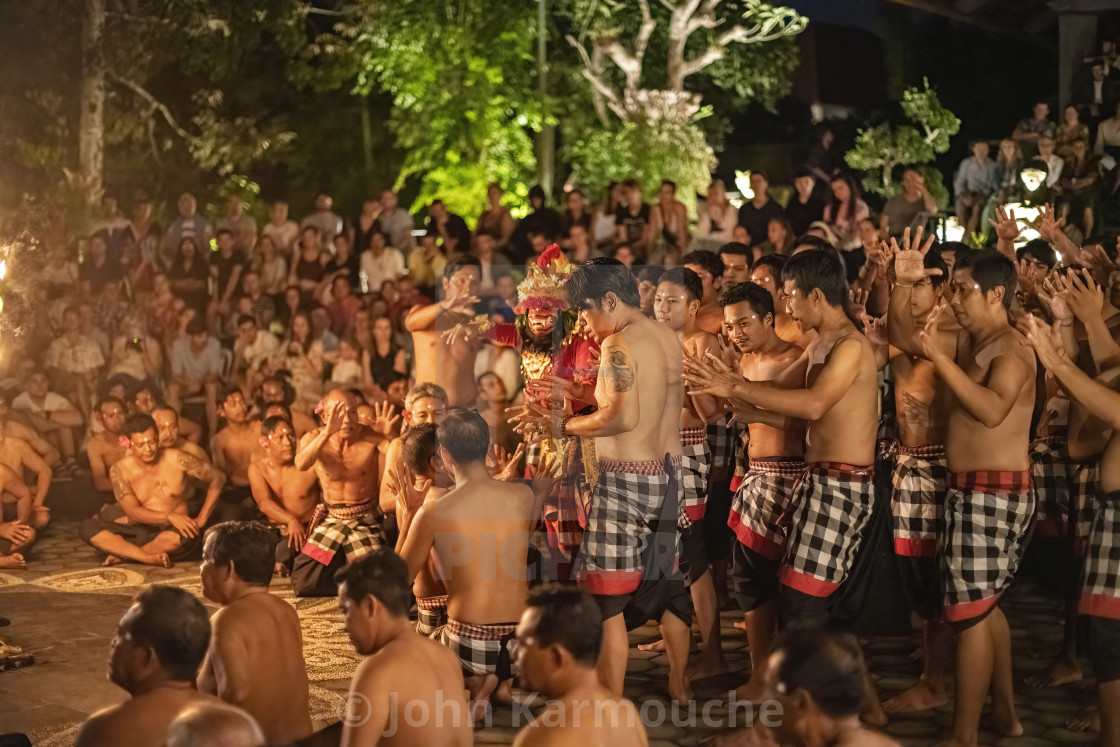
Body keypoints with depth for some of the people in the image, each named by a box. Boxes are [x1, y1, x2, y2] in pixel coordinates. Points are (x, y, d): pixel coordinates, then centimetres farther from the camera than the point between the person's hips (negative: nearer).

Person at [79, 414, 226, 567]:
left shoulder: (176, 460, -5)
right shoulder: (120, 470, -3)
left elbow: (217, 478, 2)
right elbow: (132, 511, -10)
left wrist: (202, 519, -5)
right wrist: (170, 517, -24)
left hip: (171, 532, -1)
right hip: (140, 533, 2)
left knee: (185, 537, -40)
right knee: (86, 528, -20)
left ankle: (123, 553, -15)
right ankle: (149, 558, -30)